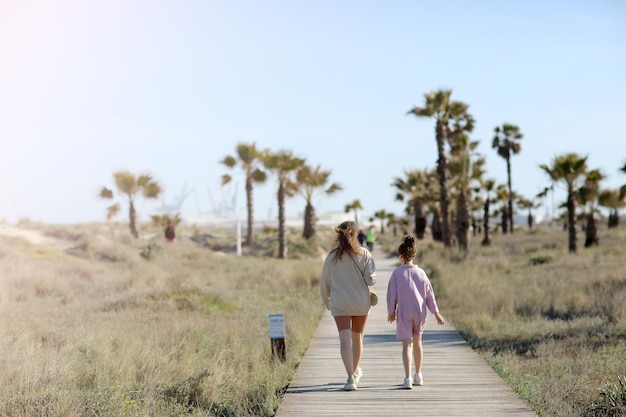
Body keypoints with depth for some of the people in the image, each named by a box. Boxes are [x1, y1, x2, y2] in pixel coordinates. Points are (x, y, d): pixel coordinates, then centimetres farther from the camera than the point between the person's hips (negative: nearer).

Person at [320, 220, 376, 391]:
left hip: (339, 303, -1)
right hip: (361, 302, 1)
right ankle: (356, 371, 37)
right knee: (357, 338, 18)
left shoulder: (332, 256, -2)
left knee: (345, 339, -7)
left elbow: (325, 282, 5)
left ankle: (351, 377, -21)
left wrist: (326, 301, 21)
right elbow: (371, 279, -14)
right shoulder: (364, 254, -7)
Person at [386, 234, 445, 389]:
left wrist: (391, 312, 9)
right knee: (417, 340, 21)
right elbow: (429, 293, 3)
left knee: (407, 344, -5)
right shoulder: (420, 272, 0)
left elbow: (392, 294, -4)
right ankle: (418, 375, 31)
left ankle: (408, 378, -19)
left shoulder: (397, 273, -8)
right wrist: (436, 313, 9)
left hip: (403, 313, -3)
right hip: (420, 312, 3)